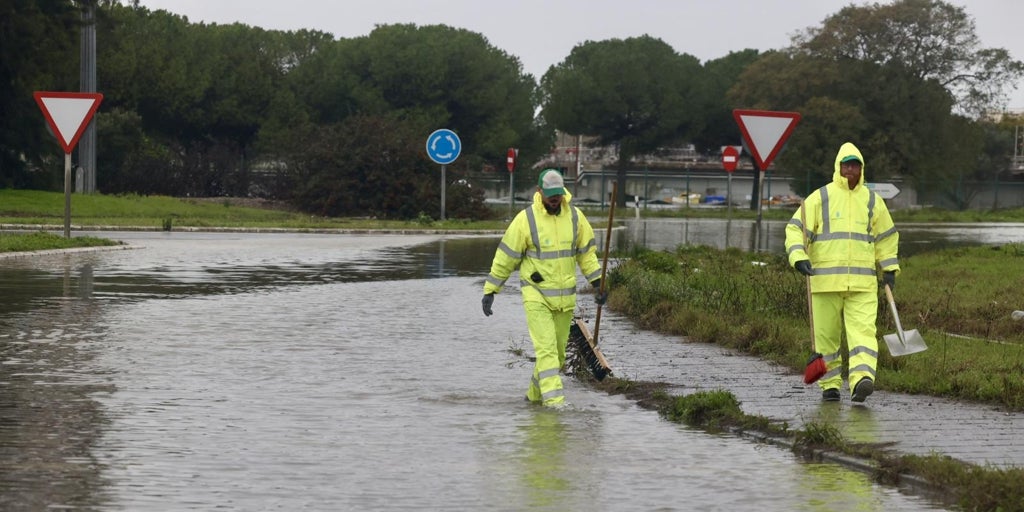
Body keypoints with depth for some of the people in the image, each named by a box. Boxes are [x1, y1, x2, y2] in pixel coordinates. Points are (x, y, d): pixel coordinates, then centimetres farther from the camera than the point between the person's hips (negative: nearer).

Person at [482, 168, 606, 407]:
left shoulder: (575, 217, 1)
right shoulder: (526, 219, -10)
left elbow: (587, 252, 12)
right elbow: (505, 257, -4)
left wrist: (598, 283, 4)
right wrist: (489, 290, -3)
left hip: (565, 298, 5)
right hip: (536, 296, -5)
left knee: (558, 351, 11)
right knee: (546, 348, -15)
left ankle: (535, 394, 29)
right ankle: (554, 399, -20)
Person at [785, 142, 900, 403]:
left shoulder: (872, 201, 13)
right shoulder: (820, 198, 3)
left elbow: (886, 237, 24)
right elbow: (795, 229, 1)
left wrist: (889, 268, 17)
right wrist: (798, 256, -15)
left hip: (863, 282, 1)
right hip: (826, 280, -1)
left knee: (863, 330, -15)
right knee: (826, 334, 4)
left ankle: (861, 379, -27)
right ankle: (830, 384, 14)